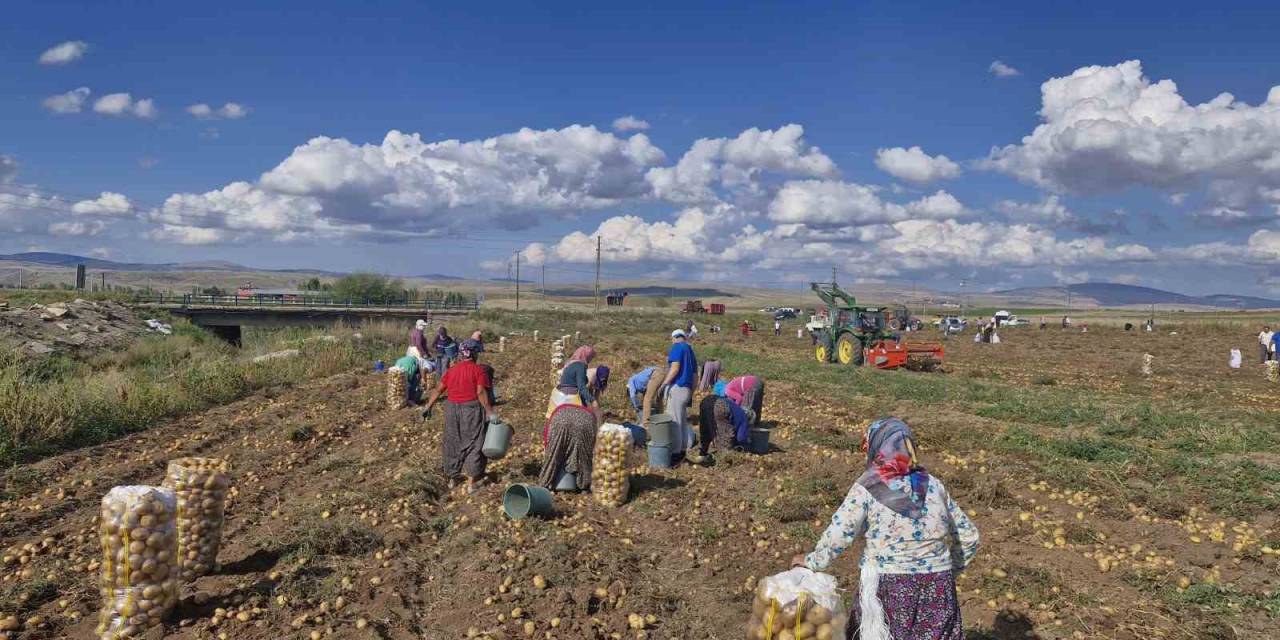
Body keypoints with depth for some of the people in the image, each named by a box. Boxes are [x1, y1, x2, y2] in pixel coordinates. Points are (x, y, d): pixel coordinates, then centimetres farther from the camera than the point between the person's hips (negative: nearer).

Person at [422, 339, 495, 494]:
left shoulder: (452, 370, 7)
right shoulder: (477, 370, -7)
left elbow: (438, 390, 7)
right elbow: (481, 392, -16)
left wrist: (428, 407, 14)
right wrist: (490, 412, -16)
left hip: (452, 409, 5)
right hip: (471, 410, -4)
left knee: (453, 443, 17)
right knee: (473, 444, 6)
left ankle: (452, 478, 29)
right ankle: (472, 482, 8)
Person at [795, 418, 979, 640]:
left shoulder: (866, 489, -8)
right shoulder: (933, 485, 5)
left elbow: (837, 537, -9)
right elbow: (968, 536, 12)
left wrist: (812, 562, 6)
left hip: (888, 589, -4)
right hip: (937, 591, 4)